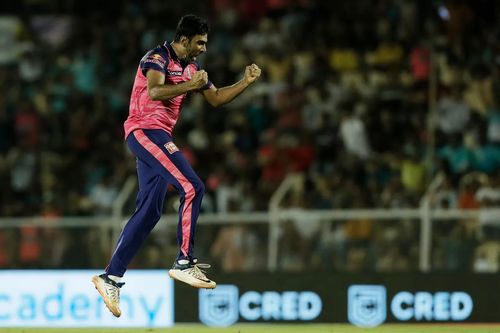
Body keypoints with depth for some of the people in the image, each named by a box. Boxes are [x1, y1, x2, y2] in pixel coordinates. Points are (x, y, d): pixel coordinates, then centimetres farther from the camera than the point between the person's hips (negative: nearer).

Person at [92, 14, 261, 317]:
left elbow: (216, 98, 24)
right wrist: (190, 85, -24)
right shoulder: (158, 57, -9)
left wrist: (246, 82, 13)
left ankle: (111, 278, 6)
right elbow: (154, 91, -26)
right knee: (192, 187, -19)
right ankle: (185, 263, -16)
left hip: (157, 136, 10)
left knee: (150, 211, 6)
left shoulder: (192, 67, 17)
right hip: (144, 131, -10)